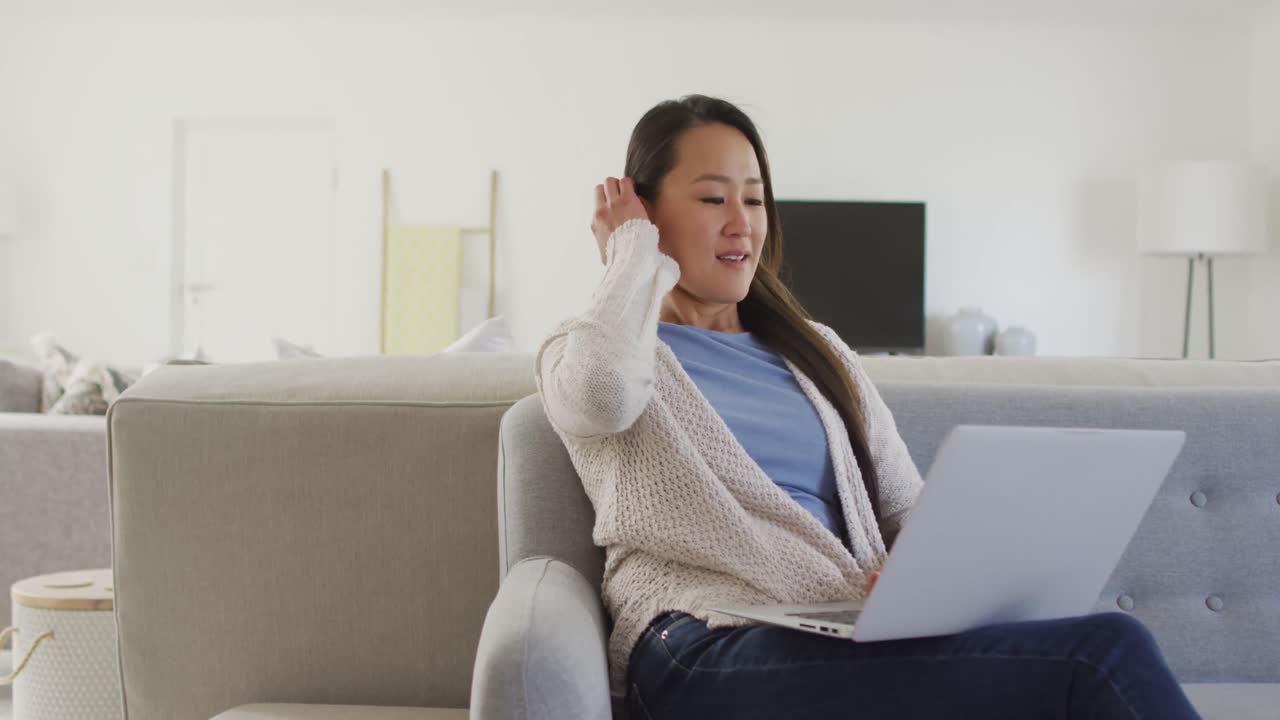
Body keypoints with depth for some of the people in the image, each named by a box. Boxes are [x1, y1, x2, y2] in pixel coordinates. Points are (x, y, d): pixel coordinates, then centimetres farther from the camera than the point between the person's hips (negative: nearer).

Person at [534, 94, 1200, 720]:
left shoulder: (816, 352, 26)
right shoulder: (584, 349, 9)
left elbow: (909, 510, 21)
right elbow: (602, 392, -18)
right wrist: (634, 252, 2)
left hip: (853, 637, 6)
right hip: (709, 653, -5)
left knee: (1108, 642, -29)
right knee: (1105, 654, -27)